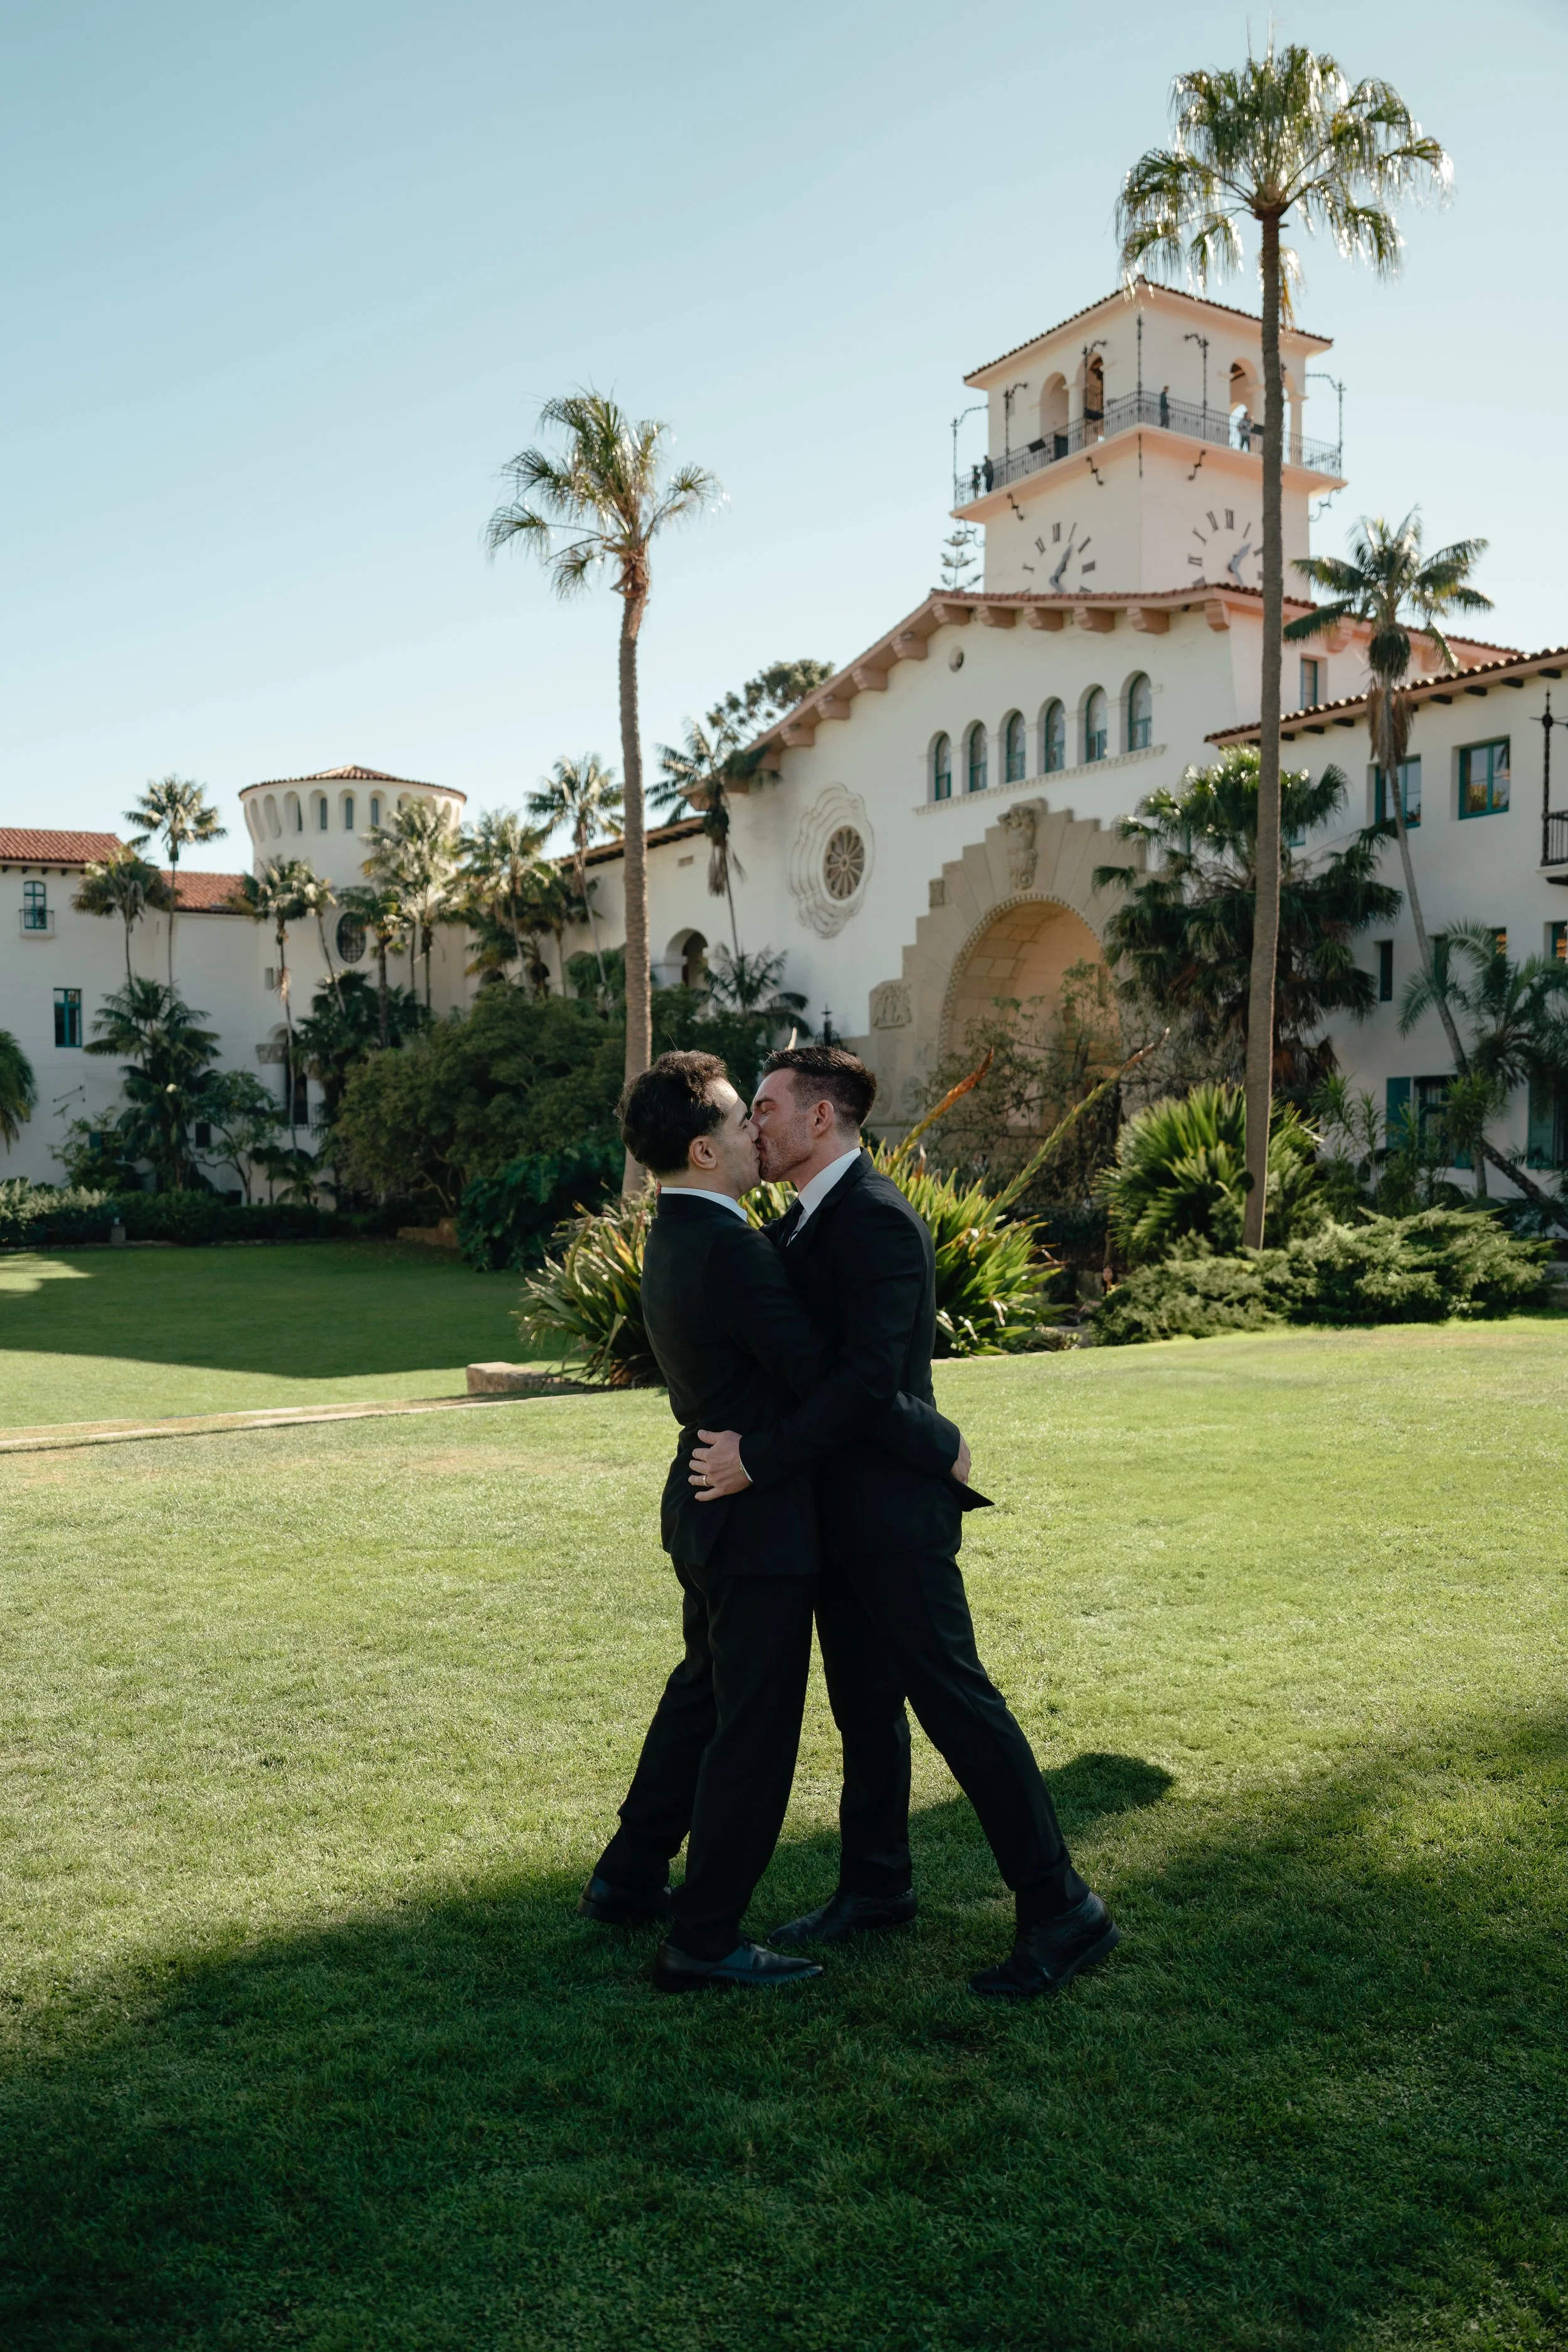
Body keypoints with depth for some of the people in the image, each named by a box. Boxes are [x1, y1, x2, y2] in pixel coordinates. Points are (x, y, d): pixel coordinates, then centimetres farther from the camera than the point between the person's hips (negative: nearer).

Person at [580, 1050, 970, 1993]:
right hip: (759, 1522, -10)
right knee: (755, 1729, 2)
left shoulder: (674, 1237, 7)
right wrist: (940, 1443, -14)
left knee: (705, 1692, 24)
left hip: (710, 1502, 10)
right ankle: (703, 1939, 14)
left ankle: (629, 1878, 37)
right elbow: (831, 1376, -24)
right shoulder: (732, 1251, -25)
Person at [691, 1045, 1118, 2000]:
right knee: (863, 1703, 19)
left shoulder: (877, 1221, -20)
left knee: (955, 1699, -3)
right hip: (838, 1509, 9)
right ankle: (876, 1885, 34)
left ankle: (1062, 1911, 8)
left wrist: (759, 1458, -25)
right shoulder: (808, 1220, 11)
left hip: (892, 1509, -9)